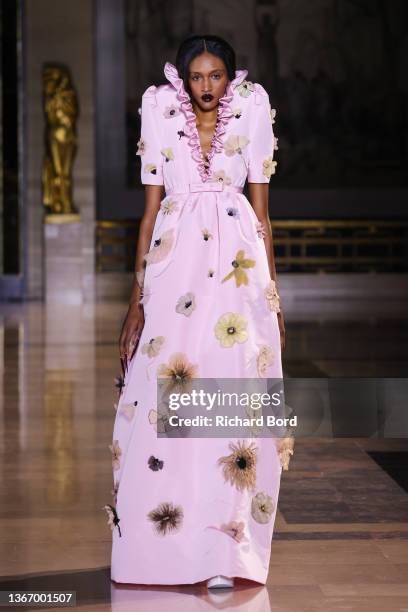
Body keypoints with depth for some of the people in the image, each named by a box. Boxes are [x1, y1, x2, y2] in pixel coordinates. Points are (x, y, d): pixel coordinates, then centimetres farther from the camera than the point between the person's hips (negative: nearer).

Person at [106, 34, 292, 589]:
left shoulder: (250, 116, 10)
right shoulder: (162, 121, 10)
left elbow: (263, 215, 12)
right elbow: (150, 213, 10)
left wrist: (274, 297, 9)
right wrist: (137, 299, 5)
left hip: (238, 269, 0)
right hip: (175, 264, 1)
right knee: (165, 401, -3)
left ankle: (225, 549, -2)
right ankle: (165, 542, 9)